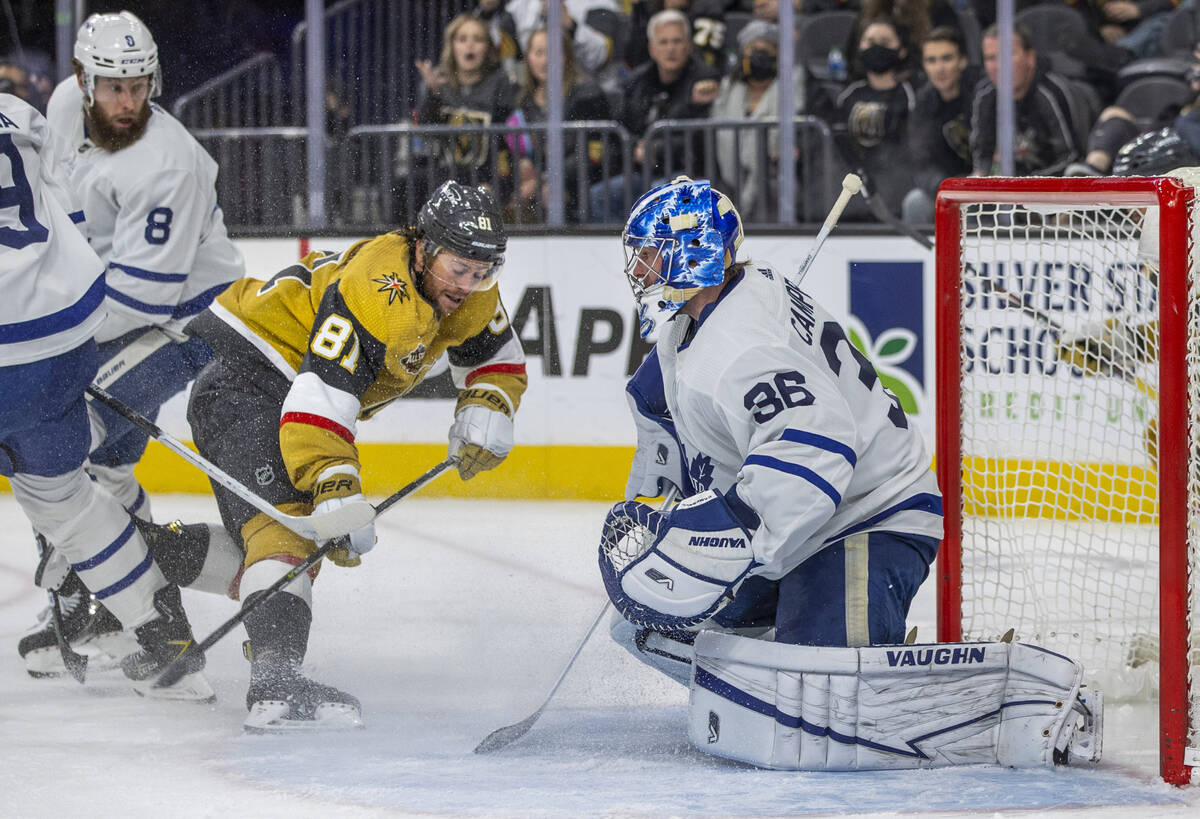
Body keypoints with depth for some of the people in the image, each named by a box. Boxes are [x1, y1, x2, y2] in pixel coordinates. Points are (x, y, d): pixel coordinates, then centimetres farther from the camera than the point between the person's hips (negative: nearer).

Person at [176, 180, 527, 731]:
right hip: (246, 371, -10)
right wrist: (338, 495, -44)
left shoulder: (470, 288, -3)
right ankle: (276, 682, -44)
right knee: (284, 519, -27)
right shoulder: (375, 292, -31)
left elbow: (497, 360, 15)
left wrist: (483, 412, -6)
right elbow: (318, 401, -37)